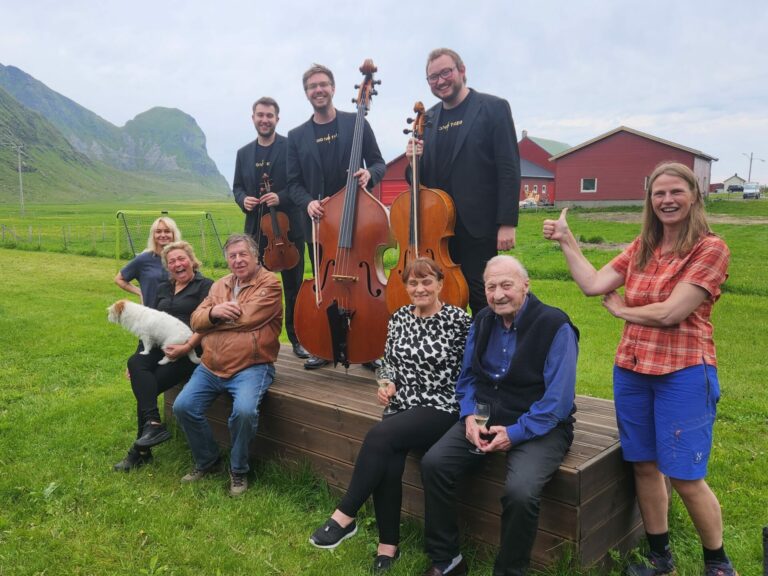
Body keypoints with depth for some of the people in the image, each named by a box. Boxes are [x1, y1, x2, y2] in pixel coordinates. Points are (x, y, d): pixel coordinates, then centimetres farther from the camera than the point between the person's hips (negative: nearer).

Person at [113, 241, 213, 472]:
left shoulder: (205, 286, 1)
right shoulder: (163, 289, 23)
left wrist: (187, 347, -23)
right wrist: (137, 356, 10)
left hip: (187, 351, -6)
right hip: (157, 347, 6)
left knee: (146, 386, -23)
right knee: (136, 363, -26)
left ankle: (141, 451, -16)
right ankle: (153, 424, -30)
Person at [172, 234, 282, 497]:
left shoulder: (269, 283, -5)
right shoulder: (220, 285, 16)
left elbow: (247, 317, -18)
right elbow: (195, 320, 8)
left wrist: (215, 318, -2)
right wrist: (213, 312, -14)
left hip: (251, 367, -6)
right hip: (211, 367, 6)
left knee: (244, 411, -29)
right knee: (183, 407, -9)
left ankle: (238, 470, -1)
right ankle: (207, 461, 16)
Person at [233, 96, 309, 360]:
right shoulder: (244, 153, 12)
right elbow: (237, 186, 17)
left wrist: (281, 197, -21)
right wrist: (243, 199, -5)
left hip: (288, 226, -4)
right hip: (256, 228, 5)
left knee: (293, 286, 5)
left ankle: (297, 338, 16)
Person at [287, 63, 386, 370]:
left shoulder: (356, 122, 2)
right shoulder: (297, 136, 8)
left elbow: (378, 162, 4)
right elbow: (294, 182, 8)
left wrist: (369, 174, -19)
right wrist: (307, 202, -12)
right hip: (318, 220, 2)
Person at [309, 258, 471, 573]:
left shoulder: (458, 319, -7)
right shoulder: (399, 318, 8)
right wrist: (388, 386, 0)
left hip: (442, 409, -4)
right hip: (404, 408, 5)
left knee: (379, 436, -28)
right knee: (387, 465, -22)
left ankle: (345, 516, -14)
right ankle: (388, 545, -3)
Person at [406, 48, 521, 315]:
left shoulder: (493, 108, -3)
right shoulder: (428, 118, 14)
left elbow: (509, 169, -9)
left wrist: (507, 223, -15)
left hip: (477, 225, -5)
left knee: (480, 298, 1)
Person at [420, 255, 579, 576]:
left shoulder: (556, 327, -13)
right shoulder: (482, 322, 7)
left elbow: (558, 400, -16)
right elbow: (467, 376, 13)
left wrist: (515, 433, -21)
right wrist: (470, 415, -6)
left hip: (539, 426, -5)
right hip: (485, 417, 6)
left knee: (520, 491, -31)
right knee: (434, 463, -14)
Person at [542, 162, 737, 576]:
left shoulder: (710, 249, -9)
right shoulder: (641, 248, 9)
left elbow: (670, 313, -17)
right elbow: (593, 285, -1)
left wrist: (621, 310, -2)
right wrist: (566, 240, 1)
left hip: (684, 374, -5)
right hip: (631, 370, 6)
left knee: (684, 476, 0)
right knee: (644, 466, 13)